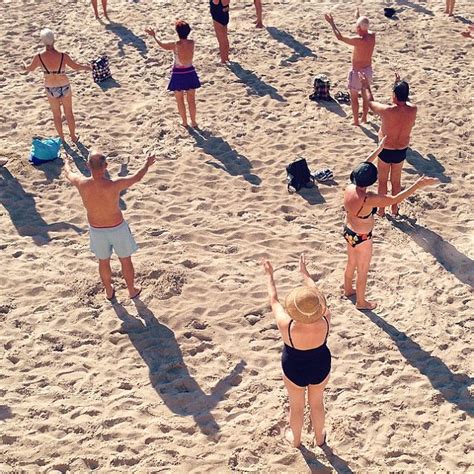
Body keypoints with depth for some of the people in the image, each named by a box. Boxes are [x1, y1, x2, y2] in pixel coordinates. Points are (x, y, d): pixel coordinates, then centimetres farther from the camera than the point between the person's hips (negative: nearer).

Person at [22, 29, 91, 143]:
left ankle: (62, 138, 37)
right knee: (69, 113, 21)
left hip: (50, 89, 1)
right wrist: (86, 67, 16)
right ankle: (73, 137, 37)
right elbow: (75, 66, -6)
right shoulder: (63, 56, -23)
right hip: (64, 87, -1)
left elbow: (30, 68, 0)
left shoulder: (39, 57, -20)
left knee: (56, 114, 23)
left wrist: (25, 65, 25)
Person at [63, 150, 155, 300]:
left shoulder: (82, 184, -24)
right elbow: (137, 177, -12)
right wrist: (147, 164, 8)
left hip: (96, 230, 2)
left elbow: (68, 174, 1)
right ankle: (132, 291, 41)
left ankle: (109, 292, 46)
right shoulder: (114, 185, -31)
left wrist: (67, 162, 25)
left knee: (103, 262, 26)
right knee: (126, 260, 22)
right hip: (118, 229, -2)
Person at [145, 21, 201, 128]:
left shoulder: (175, 45, -20)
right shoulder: (192, 43, -12)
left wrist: (154, 36, 13)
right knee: (191, 100, 17)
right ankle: (193, 122, 26)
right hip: (190, 73, 3)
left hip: (178, 74, -3)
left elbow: (162, 45, -1)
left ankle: (185, 122, 25)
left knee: (180, 100, 16)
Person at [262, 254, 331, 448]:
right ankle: (319, 437, 54)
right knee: (317, 403, 29)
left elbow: (274, 300, -20)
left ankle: (295, 439, 53)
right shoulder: (325, 321, -32)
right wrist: (305, 273, 2)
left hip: (294, 370, -2)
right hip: (321, 367, 2)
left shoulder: (287, 326, -37)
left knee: (296, 406, 26)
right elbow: (317, 294, -13)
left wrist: (269, 275, -5)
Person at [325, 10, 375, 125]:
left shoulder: (358, 40, -29)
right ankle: (364, 117, 37)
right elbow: (364, 29, 16)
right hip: (368, 69, 7)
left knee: (354, 96, 11)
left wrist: (332, 23, -11)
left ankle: (356, 121, 20)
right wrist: (358, 17, 26)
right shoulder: (372, 36, -10)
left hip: (357, 71, -7)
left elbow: (340, 37, -20)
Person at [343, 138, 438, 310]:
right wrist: (418, 185, -35)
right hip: (361, 238, -7)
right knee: (362, 271, 17)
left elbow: (363, 166, 0)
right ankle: (361, 302, 38)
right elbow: (395, 199, -36)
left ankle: (348, 289, 55)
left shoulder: (350, 188, -16)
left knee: (351, 263, 31)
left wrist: (379, 148, 6)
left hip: (348, 231, 7)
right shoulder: (368, 199, -37)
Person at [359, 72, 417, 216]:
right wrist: (399, 84, 16)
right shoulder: (413, 110, -18)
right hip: (401, 151, 3)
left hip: (386, 151, -3)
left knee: (382, 180, 18)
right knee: (396, 180, 23)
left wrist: (366, 86, 8)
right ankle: (394, 208, 37)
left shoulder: (387, 111, -29)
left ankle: (381, 210, 30)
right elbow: (404, 100, 8)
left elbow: (370, 102, -8)